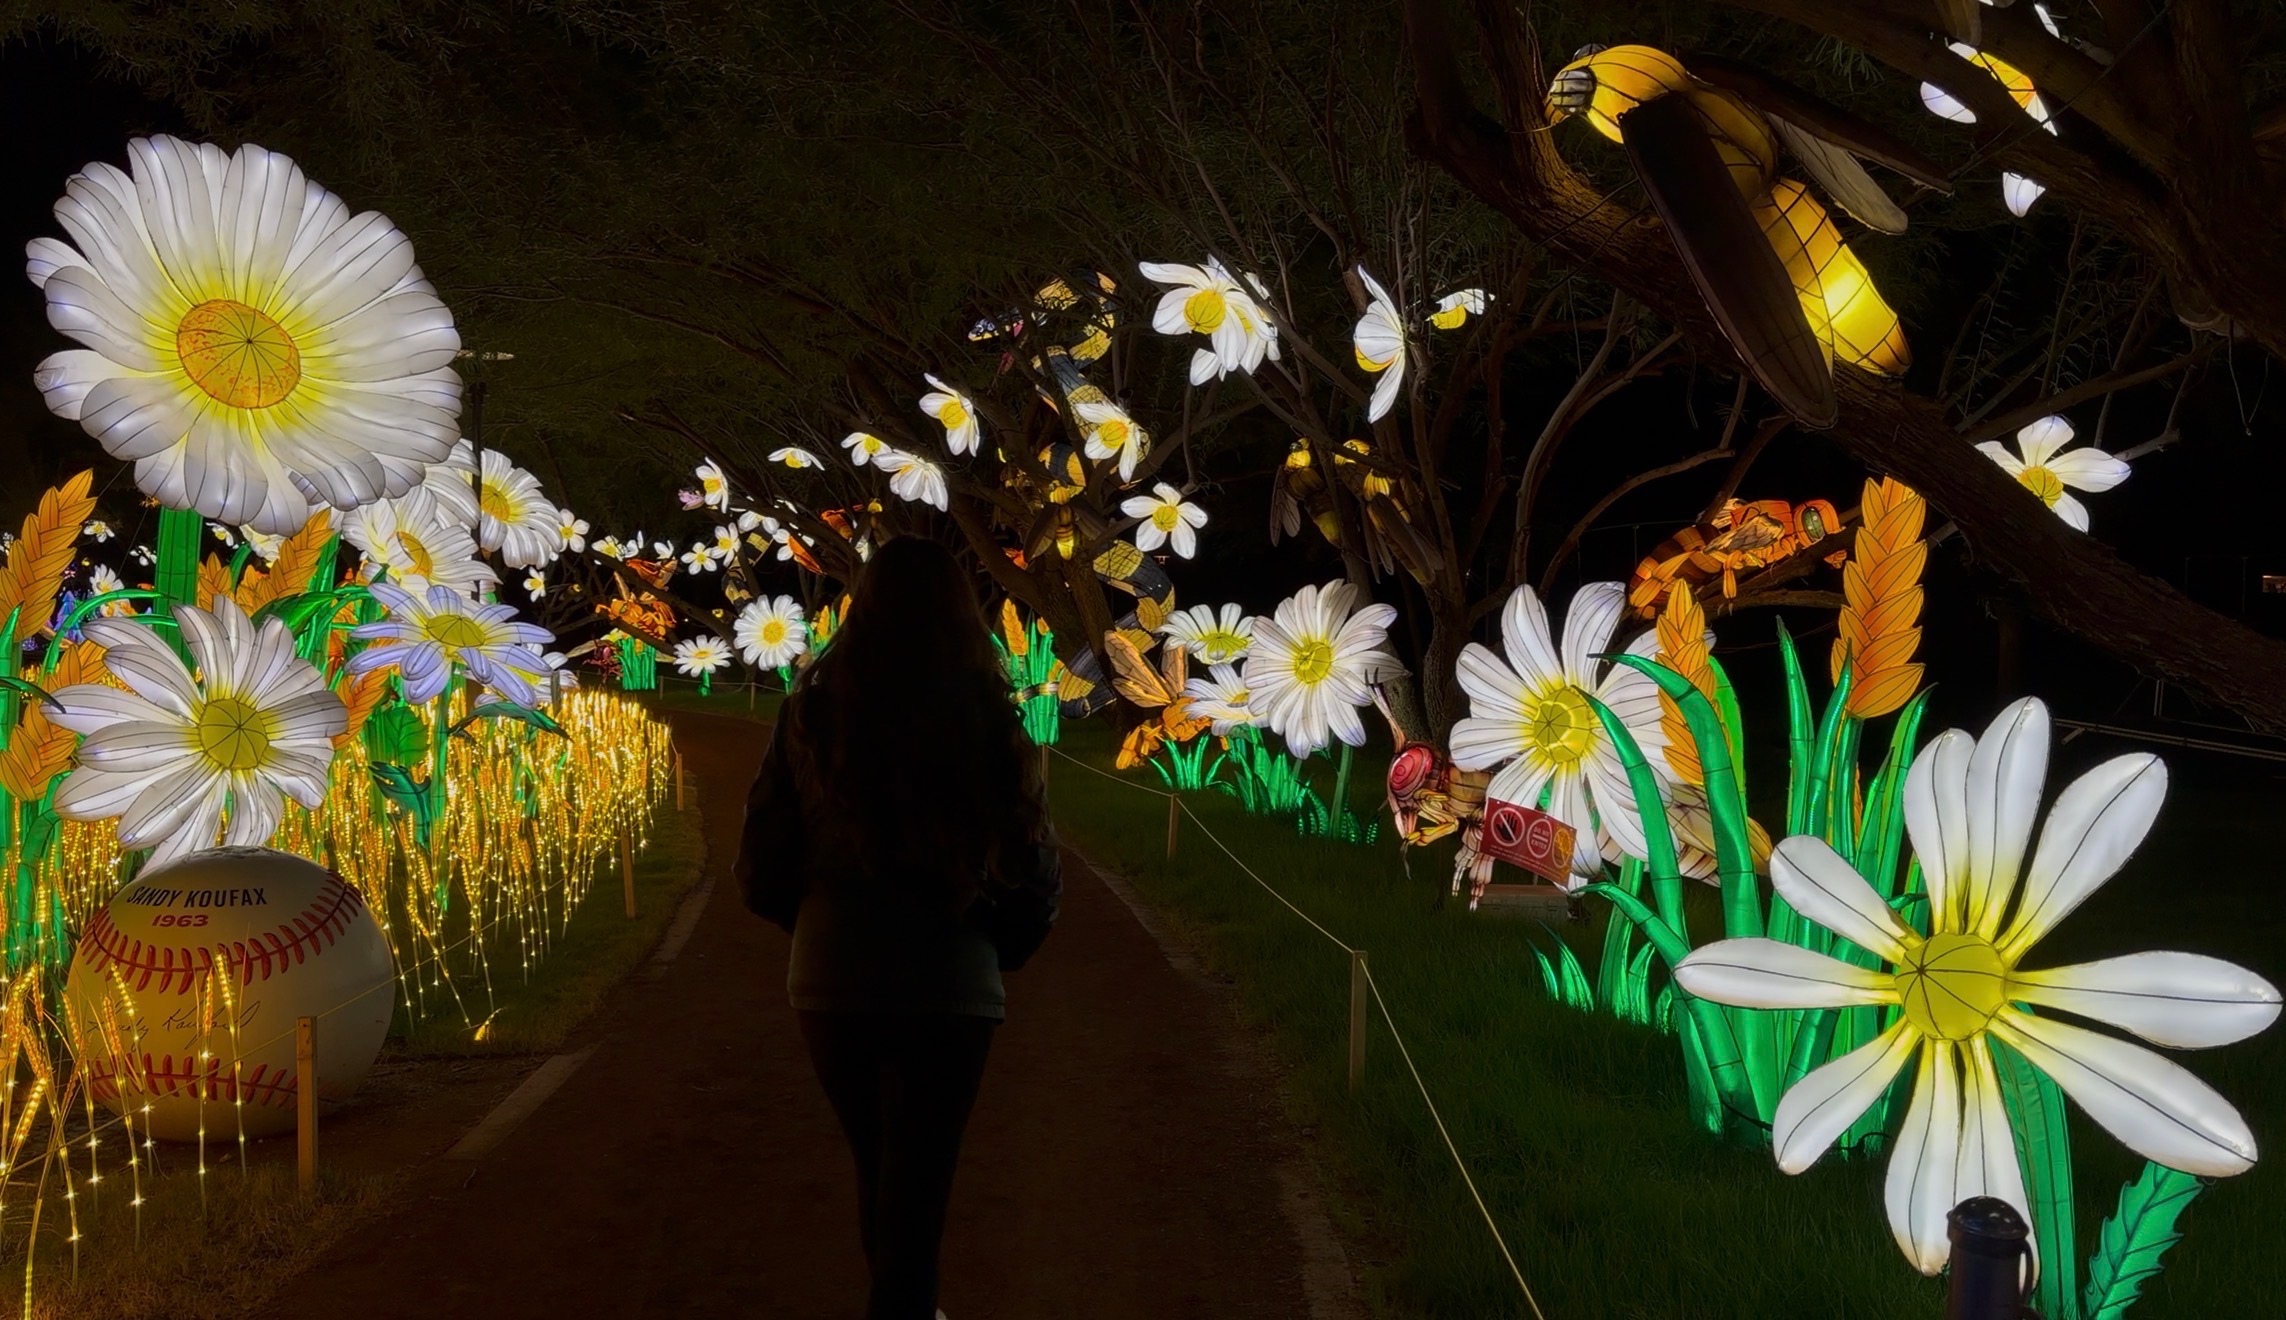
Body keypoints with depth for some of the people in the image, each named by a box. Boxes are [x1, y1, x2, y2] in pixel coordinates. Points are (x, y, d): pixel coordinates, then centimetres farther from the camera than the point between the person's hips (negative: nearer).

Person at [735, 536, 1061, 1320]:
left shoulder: (813, 710, -3)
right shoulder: (986, 717, -8)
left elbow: (762, 868, -1)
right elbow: (1032, 870, -7)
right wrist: (1000, 952, 12)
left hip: (830, 982, 3)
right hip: (947, 987, -3)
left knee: (877, 1167, 24)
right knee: (916, 1184, 10)